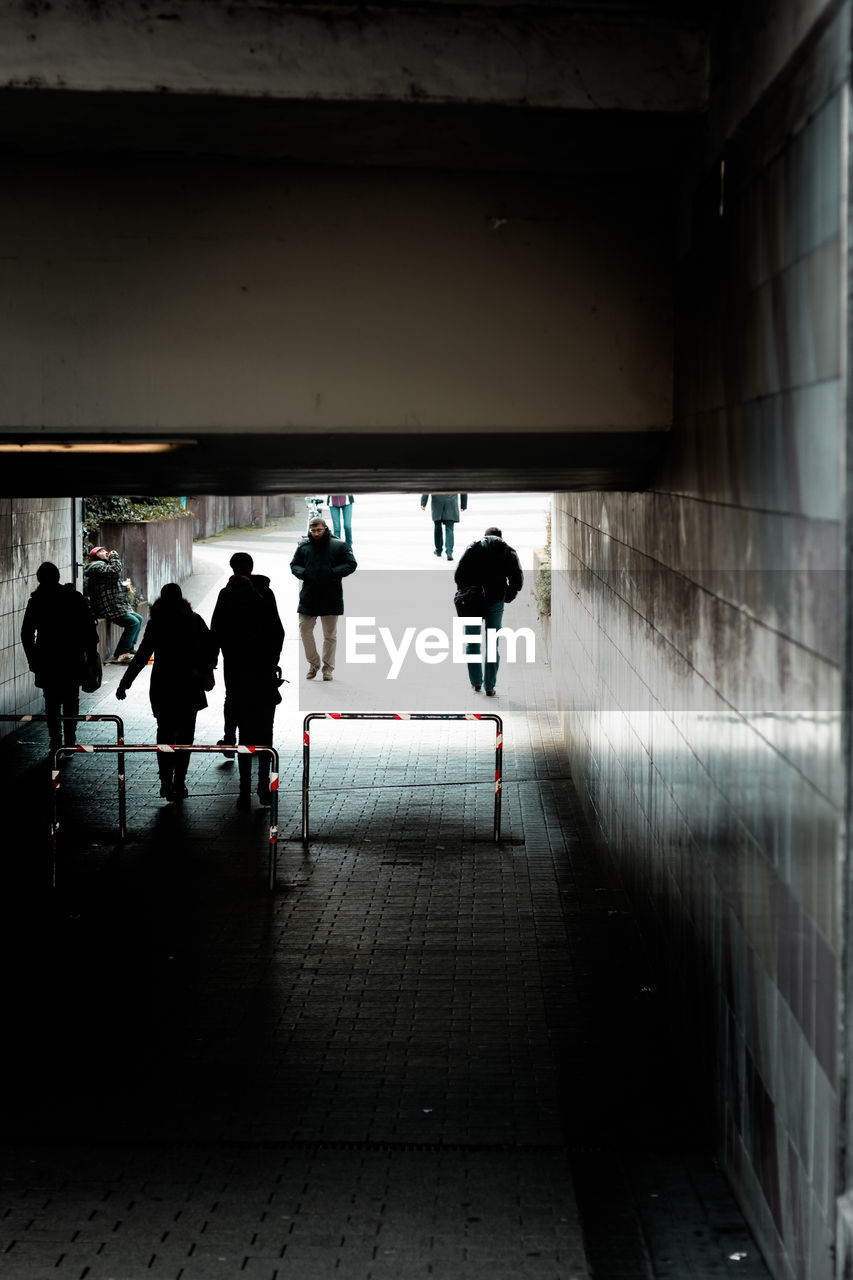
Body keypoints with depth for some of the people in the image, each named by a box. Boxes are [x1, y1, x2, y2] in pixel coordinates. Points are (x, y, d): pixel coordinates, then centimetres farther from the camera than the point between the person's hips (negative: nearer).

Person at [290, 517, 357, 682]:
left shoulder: (339, 546, -2)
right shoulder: (303, 546, 6)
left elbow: (351, 565, -2)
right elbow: (294, 565, 15)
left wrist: (332, 573, -15)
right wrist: (303, 573, -7)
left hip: (331, 598, -2)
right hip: (308, 597, 2)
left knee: (330, 634, 5)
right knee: (304, 630, 1)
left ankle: (328, 668, 16)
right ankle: (314, 663, 18)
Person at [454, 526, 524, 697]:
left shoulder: (473, 548, 4)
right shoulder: (508, 551, 8)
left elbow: (458, 575, -5)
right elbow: (517, 579, 2)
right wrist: (507, 598, 14)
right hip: (495, 603, 0)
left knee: (472, 644, 14)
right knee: (492, 645, 8)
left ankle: (476, 683, 16)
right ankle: (489, 687, 6)